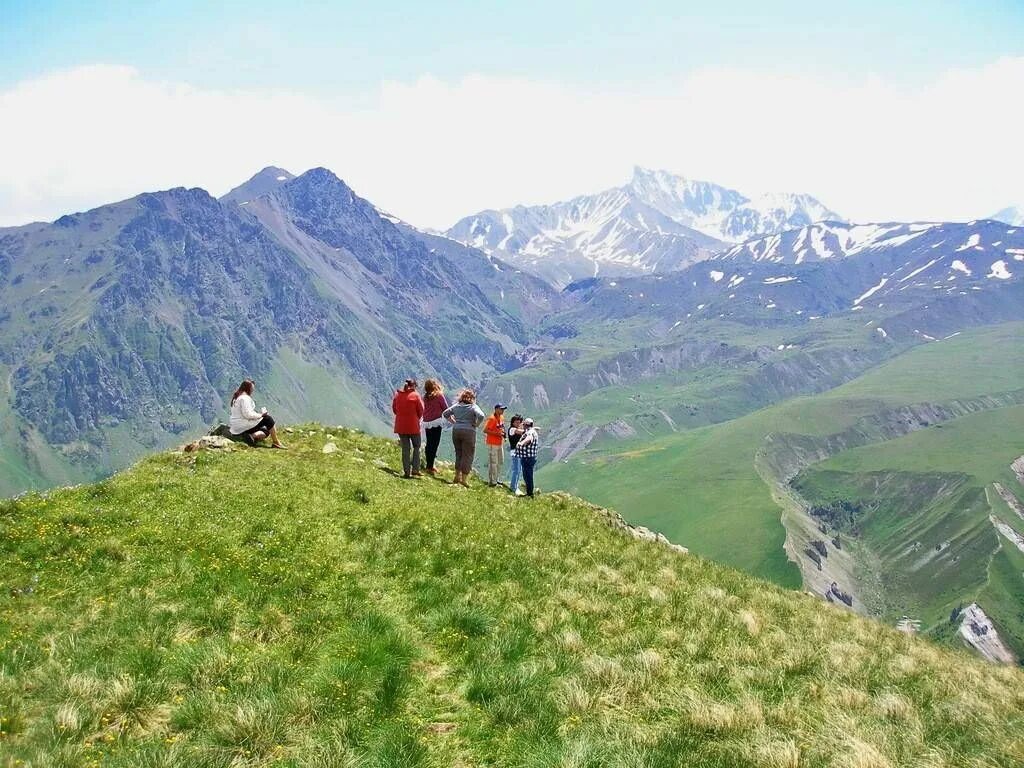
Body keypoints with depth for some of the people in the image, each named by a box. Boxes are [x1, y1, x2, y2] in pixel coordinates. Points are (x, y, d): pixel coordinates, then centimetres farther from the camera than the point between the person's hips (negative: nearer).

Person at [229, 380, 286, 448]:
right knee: (268, 419, -8)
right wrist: (260, 415, -11)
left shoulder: (236, 397, 16)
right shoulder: (245, 398, -17)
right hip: (243, 427, -11)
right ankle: (276, 443, -8)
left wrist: (258, 413, 9)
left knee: (266, 431, 17)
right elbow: (247, 414, -25)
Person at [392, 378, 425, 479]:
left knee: (405, 448, 10)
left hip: (400, 426, 3)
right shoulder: (415, 395, -9)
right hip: (413, 425, -3)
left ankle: (406, 471, 7)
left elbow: (394, 409, 9)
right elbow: (420, 411, -5)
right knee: (416, 447, 12)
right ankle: (415, 469, 3)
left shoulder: (397, 394, 3)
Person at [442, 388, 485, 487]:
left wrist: (453, 422, 12)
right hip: (469, 432, -4)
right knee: (467, 456, 3)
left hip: (456, 431, 5)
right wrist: (476, 425, -6)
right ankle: (464, 479, 2)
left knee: (459, 454, 18)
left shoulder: (457, 405, 9)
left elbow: (445, 413, 9)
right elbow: (481, 416, -20)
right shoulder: (473, 407, -5)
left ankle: (457, 476, 20)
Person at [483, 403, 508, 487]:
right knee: (493, 463, -4)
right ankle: (492, 481, 3)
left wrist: (503, 433, 6)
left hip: (500, 443, 9)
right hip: (492, 443, -9)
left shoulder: (502, 417, 10)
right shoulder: (492, 418, -17)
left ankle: (496, 479, 28)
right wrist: (497, 433, -23)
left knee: (500, 462, 16)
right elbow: (485, 430, -20)